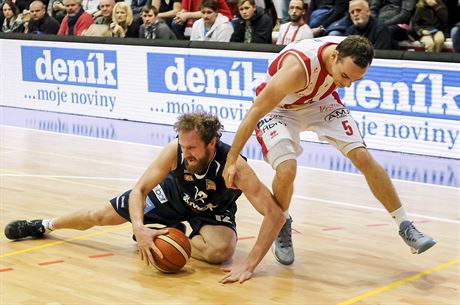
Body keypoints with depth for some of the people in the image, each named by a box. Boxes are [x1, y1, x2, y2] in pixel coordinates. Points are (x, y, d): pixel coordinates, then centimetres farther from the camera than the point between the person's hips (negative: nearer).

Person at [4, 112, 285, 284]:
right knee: (101, 216, 7)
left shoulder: (234, 165, -42)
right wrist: (140, 228, -46)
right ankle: (46, 226, 38)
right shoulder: (175, 150, -35)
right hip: (175, 192, 2)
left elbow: (275, 214, -43)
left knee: (221, 251, -34)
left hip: (213, 210, -2)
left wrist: (249, 265, -48)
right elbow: (139, 190, -25)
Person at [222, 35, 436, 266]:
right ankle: (282, 227, 5)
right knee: (286, 170, -26)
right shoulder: (299, 66, -40)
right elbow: (255, 111, -34)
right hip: (278, 108, -4)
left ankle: (404, 226, 4)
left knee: (363, 158, -9)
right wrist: (231, 160, -30)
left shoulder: (349, 55, -24)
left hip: (318, 101, 5)